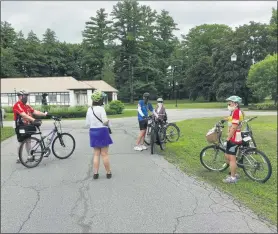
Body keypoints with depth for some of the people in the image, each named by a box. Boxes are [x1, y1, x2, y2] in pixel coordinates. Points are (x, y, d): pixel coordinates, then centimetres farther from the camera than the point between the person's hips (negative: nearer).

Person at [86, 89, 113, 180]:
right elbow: (105, 121, -20)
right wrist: (108, 122, 2)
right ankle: (108, 173, 14)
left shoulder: (89, 109, 4)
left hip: (93, 132, 6)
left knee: (96, 154, 13)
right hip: (102, 131, -6)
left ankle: (95, 173, 13)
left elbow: (87, 123, 6)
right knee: (104, 154, 3)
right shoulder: (101, 109, -15)